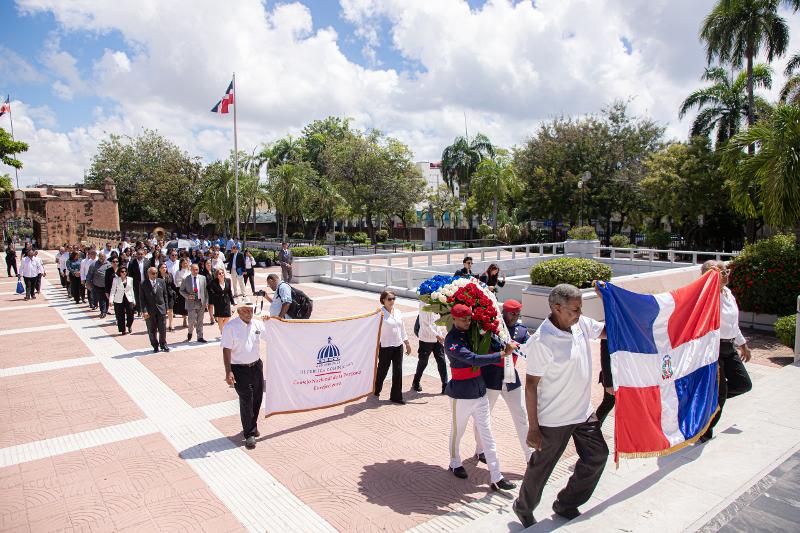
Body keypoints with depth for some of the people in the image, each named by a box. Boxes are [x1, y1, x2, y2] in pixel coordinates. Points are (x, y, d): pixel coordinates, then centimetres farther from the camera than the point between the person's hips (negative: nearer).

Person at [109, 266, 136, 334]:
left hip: (128, 299, 1)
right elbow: (113, 290, -1)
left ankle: (129, 325, 23)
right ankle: (122, 330, 14)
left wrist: (133, 300, 10)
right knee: (120, 316, 1)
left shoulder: (130, 279, 7)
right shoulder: (116, 280, 0)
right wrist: (111, 300, -12)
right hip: (119, 300, -1)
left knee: (130, 314, -5)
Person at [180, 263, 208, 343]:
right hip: (191, 302, -2)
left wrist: (206, 301, 2)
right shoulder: (185, 279, -2)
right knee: (192, 320, 2)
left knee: (200, 321, 7)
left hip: (201, 302, 2)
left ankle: (200, 337, 14)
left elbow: (205, 291, 7)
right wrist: (188, 296, -13)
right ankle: (190, 332, 31)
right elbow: (181, 290, 4)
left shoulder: (203, 278, 4)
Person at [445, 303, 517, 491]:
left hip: (480, 391, 7)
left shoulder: (470, 333, 4)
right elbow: (474, 359, -29)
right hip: (462, 394, -7)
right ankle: (455, 463, 37)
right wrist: (503, 354, -31)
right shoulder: (452, 341, -18)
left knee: (487, 435, 7)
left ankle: (496, 478, 11)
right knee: (457, 431, 13)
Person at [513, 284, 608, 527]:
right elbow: (531, 385, -20)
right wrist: (533, 427, -17)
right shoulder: (542, 341, -25)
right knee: (541, 466, 10)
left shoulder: (581, 324, -5)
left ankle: (566, 505, 36)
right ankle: (524, 509, 38)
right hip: (554, 419, -7)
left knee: (597, 456, 15)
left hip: (584, 412, 7)